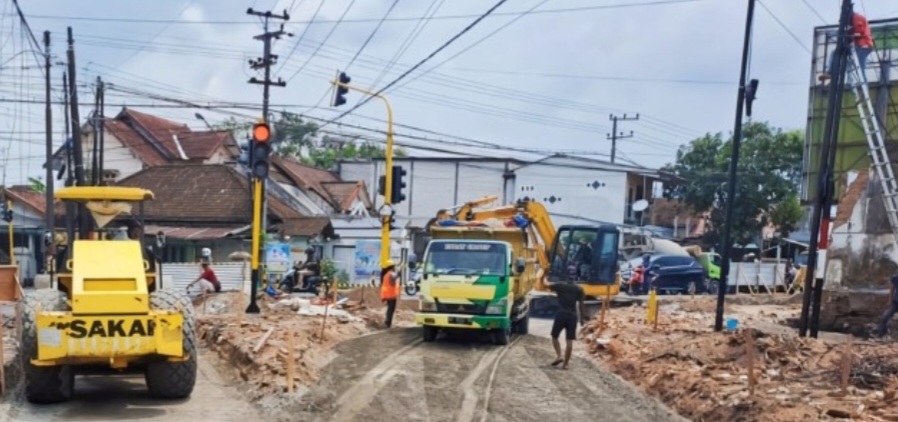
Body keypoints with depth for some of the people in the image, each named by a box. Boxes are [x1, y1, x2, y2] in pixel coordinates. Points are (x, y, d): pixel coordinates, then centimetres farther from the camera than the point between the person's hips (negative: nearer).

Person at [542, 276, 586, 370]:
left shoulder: (559, 286, 7)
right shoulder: (579, 289, 11)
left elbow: (546, 284, 18)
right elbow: (581, 304, 10)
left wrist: (544, 278, 40)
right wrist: (582, 318, 17)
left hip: (561, 314, -1)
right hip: (572, 316, 1)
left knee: (554, 337, 15)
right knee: (569, 341, 3)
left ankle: (558, 356, -3)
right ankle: (565, 363, 2)